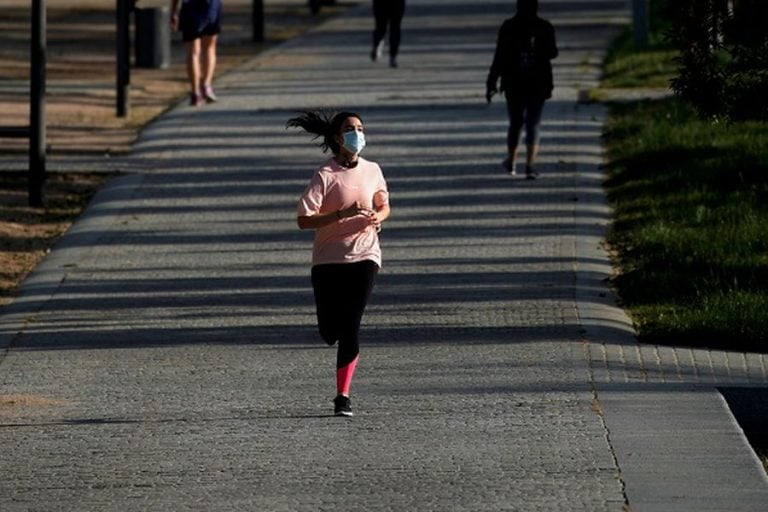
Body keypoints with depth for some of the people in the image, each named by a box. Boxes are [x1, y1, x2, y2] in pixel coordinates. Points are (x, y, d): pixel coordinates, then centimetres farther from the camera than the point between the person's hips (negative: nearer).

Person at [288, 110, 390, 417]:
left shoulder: (372, 171, 4)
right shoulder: (326, 175, -9)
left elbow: (384, 206, 21)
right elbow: (304, 220, -15)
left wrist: (378, 216, -2)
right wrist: (342, 214, -25)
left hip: (363, 256, 2)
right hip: (328, 259, -2)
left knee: (350, 327, -10)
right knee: (329, 333, 1)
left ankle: (343, 396, -3)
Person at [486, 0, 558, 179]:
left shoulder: (508, 27, -6)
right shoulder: (545, 28, -6)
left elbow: (499, 58, -7)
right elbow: (552, 53, 6)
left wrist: (491, 84, -2)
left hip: (514, 85, 1)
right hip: (538, 85, -1)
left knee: (515, 124, 17)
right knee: (533, 125, 1)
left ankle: (511, 163, 28)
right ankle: (530, 166, -10)